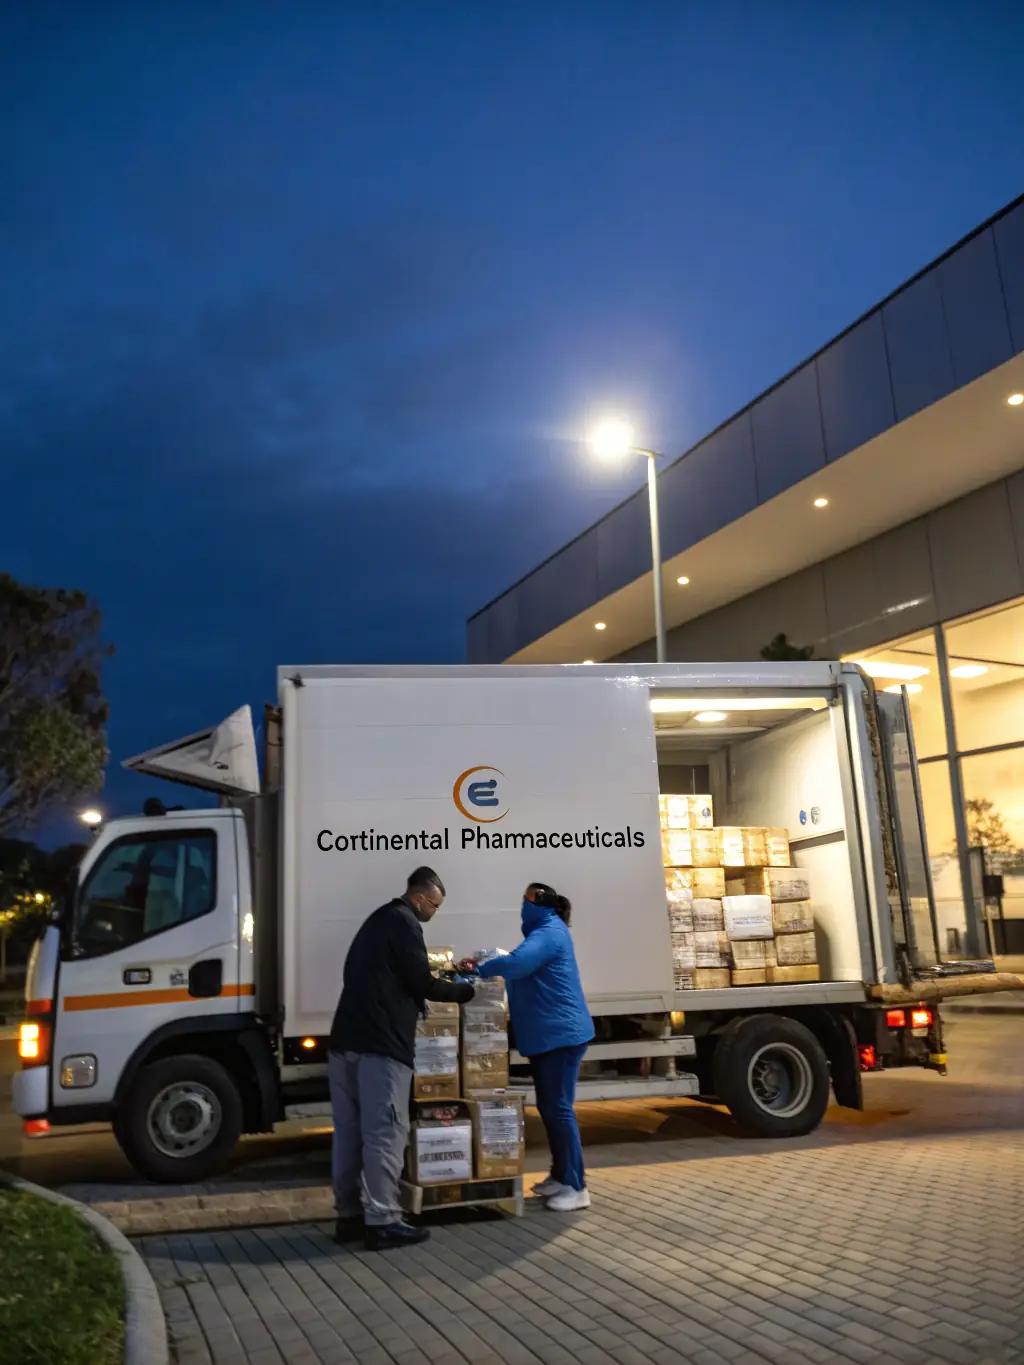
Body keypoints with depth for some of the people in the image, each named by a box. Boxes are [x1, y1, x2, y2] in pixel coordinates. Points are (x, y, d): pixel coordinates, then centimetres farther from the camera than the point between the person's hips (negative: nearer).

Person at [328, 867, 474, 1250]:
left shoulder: (378, 920, 23)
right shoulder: (403, 923, -6)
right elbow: (423, 983, -8)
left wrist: (415, 998, 25)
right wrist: (465, 991, 5)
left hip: (345, 1040, 9)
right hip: (379, 1045, -9)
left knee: (349, 1131, 11)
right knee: (384, 1133, -4)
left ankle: (349, 1216, 17)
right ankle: (382, 1222, -1)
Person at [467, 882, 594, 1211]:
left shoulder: (550, 932, -17)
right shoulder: (543, 932, 17)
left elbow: (518, 962, -32)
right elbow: (524, 971, 17)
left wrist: (480, 969, -18)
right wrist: (484, 966, 4)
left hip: (562, 1033, -10)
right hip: (547, 1035, 10)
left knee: (559, 1108, -7)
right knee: (548, 1107, 15)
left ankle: (576, 1187, 0)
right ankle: (560, 1176, 25)